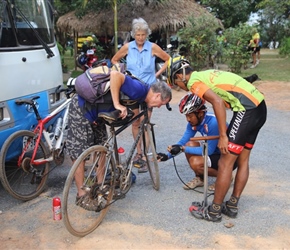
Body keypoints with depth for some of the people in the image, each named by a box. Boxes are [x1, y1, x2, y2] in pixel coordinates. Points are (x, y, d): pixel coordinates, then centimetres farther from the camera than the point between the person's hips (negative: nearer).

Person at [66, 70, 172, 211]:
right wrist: (117, 104, -34)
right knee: (79, 153, -1)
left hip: (96, 113, 10)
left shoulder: (140, 95, 6)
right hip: (81, 109, -10)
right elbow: (115, 74, -37)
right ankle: (81, 195, 10)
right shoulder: (139, 89, -24)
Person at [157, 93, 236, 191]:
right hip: (216, 152, 8)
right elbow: (183, 141, -4)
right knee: (190, 144, -12)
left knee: (196, 162, -27)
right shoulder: (193, 122, -6)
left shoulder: (213, 122, -30)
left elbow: (209, 150, -28)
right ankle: (200, 178, 6)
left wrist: (182, 148, -31)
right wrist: (168, 155, -18)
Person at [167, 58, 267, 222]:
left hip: (247, 109, -10)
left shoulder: (193, 81, -5)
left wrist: (223, 136, -17)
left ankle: (214, 211, 9)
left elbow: (218, 102, -21)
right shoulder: (205, 74, 22)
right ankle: (232, 206, 26)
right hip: (259, 106, 10)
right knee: (243, 160, 15)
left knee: (225, 163, -1)